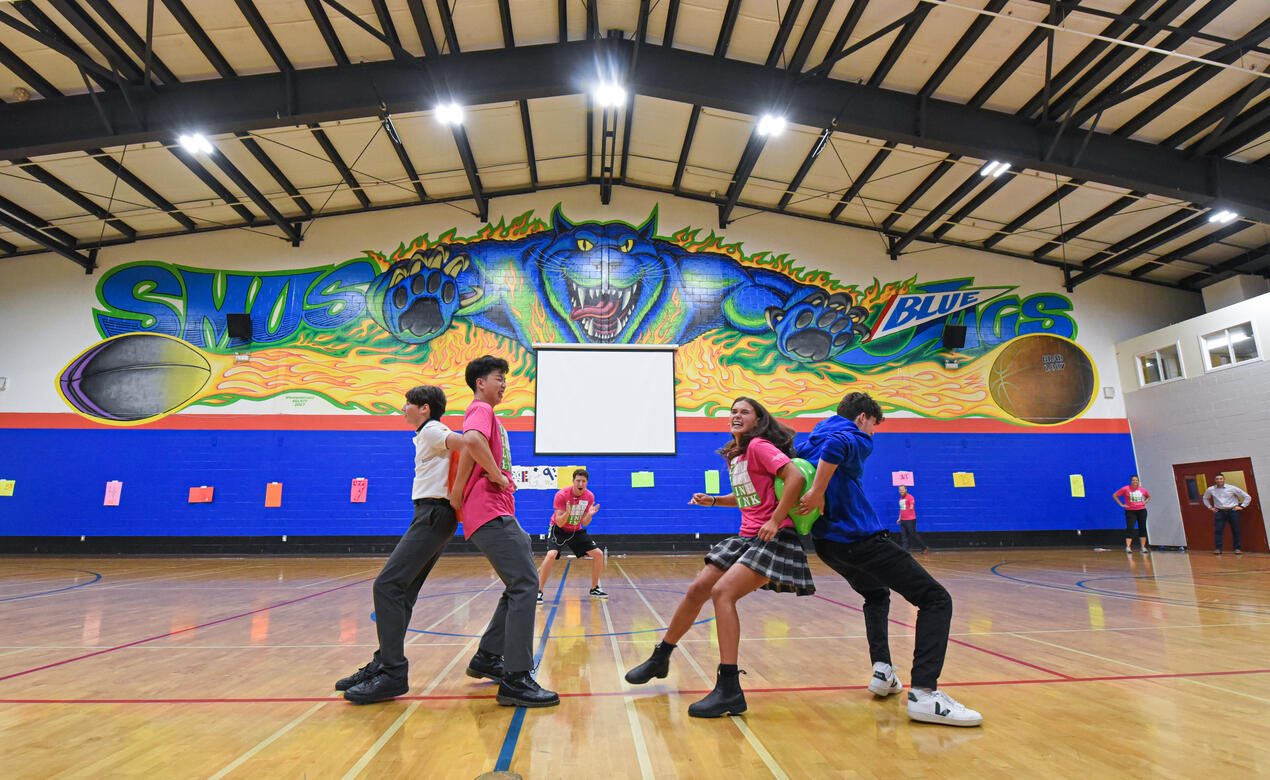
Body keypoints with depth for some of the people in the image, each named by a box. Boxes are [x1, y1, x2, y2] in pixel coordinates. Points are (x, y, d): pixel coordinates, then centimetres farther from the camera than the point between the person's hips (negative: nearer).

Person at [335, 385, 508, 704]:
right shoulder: (427, 436, 23)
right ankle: (383, 664, 17)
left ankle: (393, 674, -13)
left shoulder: (432, 430, -8)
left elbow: (468, 442, -25)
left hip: (434, 515, -10)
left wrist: (496, 475, -23)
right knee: (400, 591, 11)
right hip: (429, 515, 10)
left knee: (387, 585, -14)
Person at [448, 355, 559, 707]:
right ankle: (515, 679, -13)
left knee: (520, 584, 16)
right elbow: (472, 439, -29)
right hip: (489, 512, -11)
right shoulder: (481, 410, -6)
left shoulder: (487, 414, 25)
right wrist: (459, 489, -21)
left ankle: (487, 658, 26)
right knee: (524, 584, -15)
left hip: (499, 512, 11)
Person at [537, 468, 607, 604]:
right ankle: (538, 591, -16)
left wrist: (589, 514, -27)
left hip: (576, 531, 5)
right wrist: (567, 513, -42)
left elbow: (584, 523, -6)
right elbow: (559, 523, -23)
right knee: (552, 554, -30)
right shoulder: (561, 495, -23)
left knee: (598, 554, -4)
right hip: (558, 529, -5)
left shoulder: (589, 497, -11)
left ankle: (594, 589, 15)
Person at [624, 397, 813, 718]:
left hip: (773, 539, -9)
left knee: (722, 592, -22)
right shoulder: (734, 456, 13)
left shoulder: (759, 446, -12)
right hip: (746, 537, 9)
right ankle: (660, 658, 24)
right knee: (697, 590, 6)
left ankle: (729, 691, -15)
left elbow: (796, 477, -24)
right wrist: (711, 500, 11)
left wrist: (775, 522, -22)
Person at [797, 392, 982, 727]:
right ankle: (924, 693, -14)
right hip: (862, 538, -8)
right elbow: (836, 444, -29)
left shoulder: (808, 441, 18)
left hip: (827, 544, 9)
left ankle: (882, 671, 20)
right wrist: (818, 493, -26)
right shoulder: (857, 439, -6)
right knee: (936, 599, -3)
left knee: (876, 595, 32)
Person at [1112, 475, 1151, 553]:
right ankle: (1128, 547, -14)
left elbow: (1149, 497, 26)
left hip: (1141, 510, 4)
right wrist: (1121, 504, -5)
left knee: (1142, 528, 7)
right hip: (1130, 511, -4)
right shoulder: (1125, 489, -6)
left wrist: (1144, 502, 8)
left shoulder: (1142, 490, 5)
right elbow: (1114, 495, -1)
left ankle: (1143, 547, 17)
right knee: (1129, 528, -11)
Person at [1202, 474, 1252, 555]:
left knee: (1235, 530, 4)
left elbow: (1247, 497, 6)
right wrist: (1210, 507, 15)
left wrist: (1242, 506, 1)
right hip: (1219, 512, 1)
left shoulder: (1232, 488, -2)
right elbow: (1205, 498, 25)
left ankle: (1238, 548, 13)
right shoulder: (1210, 490, 4)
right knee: (1218, 530, -5)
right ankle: (1218, 548, -4)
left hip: (1232, 511, -1)